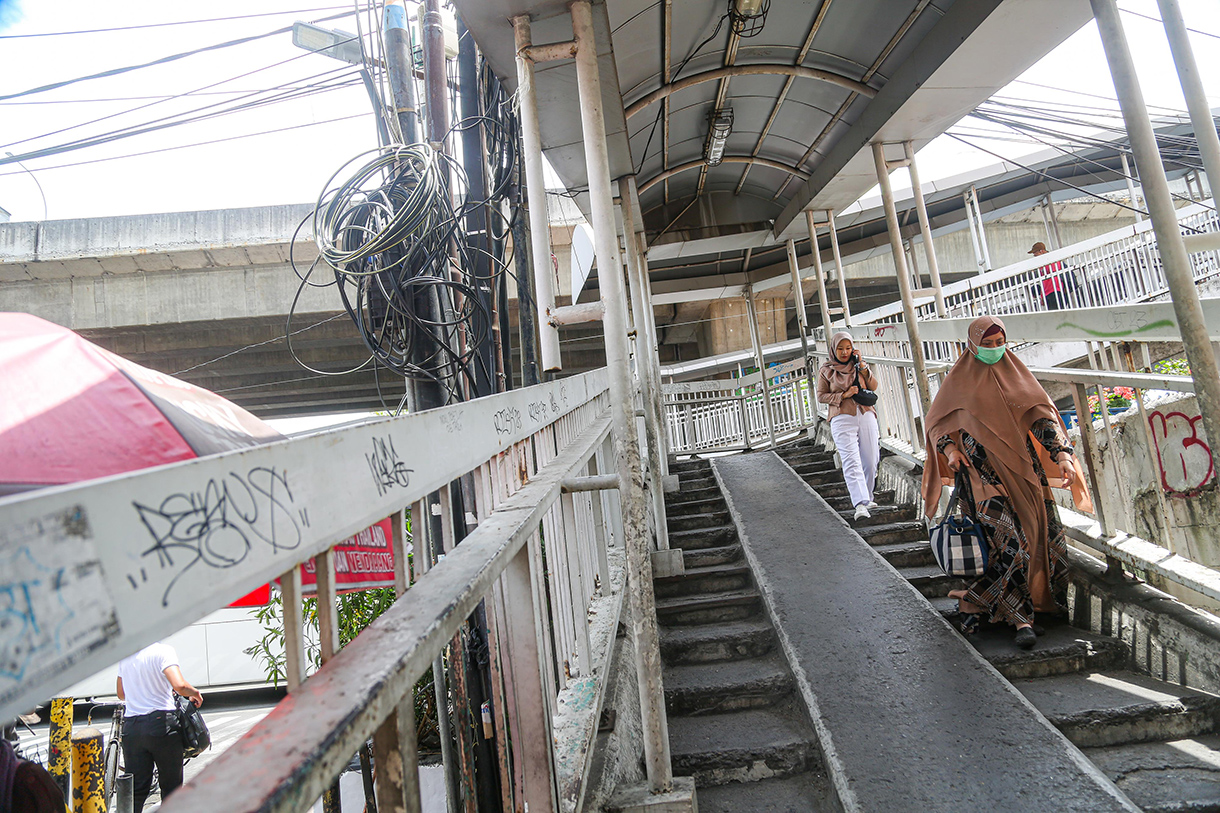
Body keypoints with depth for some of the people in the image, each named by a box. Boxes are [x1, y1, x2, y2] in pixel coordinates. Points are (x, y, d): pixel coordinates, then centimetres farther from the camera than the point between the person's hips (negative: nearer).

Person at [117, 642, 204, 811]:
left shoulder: (125, 655, 6)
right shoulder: (162, 650, -14)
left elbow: (121, 694, 19)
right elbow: (179, 685, -25)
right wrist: (195, 693, -5)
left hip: (131, 727, 5)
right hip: (161, 722, -5)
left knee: (135, 790, 11)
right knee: (172, 786, 10)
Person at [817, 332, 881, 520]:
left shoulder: (858, 365, 15)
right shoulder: (826, 369, 7)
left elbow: (873, 386, 8)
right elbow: (821, 395, 4)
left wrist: (862, 365, -3)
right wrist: (844, 395, -9)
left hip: (866, 415, 4)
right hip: (842, 418, -4)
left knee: (870, 460, 3)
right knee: (852, 461, -17)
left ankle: (867, 498, 22)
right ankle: (860, 504, -26)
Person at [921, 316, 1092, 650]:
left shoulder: (1015, 374, 14)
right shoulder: (960, 379, 8)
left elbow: (1041, 414, 5)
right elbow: (938, 422, 10)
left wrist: (1062, 454, -8)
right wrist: (950, 448, -9)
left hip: (1024, 466, 4)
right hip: (986, 470, -3)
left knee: (1047, 536, -2)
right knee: (1011, 539, -15)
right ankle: (1020, 618, -9)